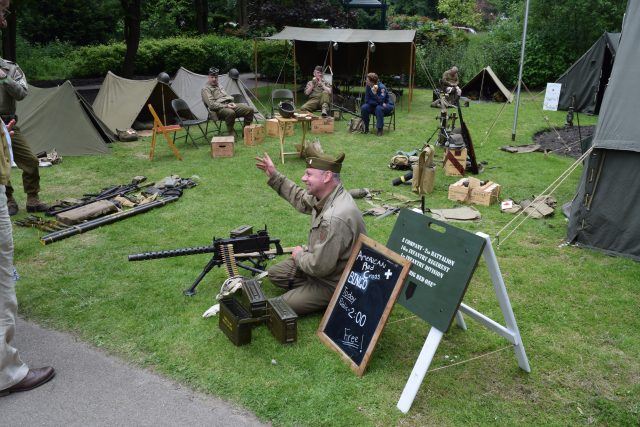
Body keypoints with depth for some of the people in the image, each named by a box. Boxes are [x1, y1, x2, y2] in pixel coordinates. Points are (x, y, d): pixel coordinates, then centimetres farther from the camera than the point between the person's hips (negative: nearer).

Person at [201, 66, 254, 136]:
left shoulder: (219, 86, 27)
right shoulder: (206, 89, 0)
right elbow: (211, 105, -12)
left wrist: (232, 103, 5)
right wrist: (225, 106, -17)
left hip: (229, 105, 8)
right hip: (219, 109, -8)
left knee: (249, 110, -9)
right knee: (230, 113, -43)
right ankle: (230, 134, -28)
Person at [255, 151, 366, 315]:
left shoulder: (335, 218, -37)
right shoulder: (326, 195, -7)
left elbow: (319, 266, -32)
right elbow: (301, 199, 17)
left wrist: (299, 255, -11)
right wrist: (274, 176, 13)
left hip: (334, 282, -9)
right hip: (323, 261, 9)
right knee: (275, 273, 14)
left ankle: (334, 300, 1)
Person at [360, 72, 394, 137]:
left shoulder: (382, 87, -26)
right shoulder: (368, 87, -12)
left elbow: (380, 101, -33)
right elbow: (367, 100, -12)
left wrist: (375, 93, -46)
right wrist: (378, 102, -23)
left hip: (387, 105, -4)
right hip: (375, 105, 5)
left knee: (379, 108, -38)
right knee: (364, 107, -23)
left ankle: (379, 129, -27)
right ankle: (366, 127, -9)